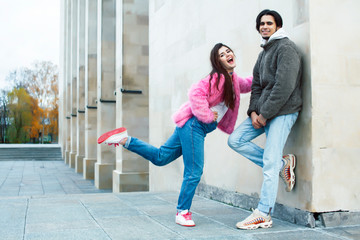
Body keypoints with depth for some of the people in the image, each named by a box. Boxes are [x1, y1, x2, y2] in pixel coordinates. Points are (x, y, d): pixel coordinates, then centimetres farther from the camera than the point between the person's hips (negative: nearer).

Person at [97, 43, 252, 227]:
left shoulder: (232, 80, 16)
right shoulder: (217, 78, -13)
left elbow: (247, 85, 38)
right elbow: (195, 93, -27)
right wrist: (207, 116, -19)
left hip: (198, 127, 9)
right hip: (194, 125, -9)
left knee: (160, 157, 14)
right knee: (194, 172, -5)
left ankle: (124, 140, 19)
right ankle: (182, 212, 8)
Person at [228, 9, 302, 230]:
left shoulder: (286, 48, -8)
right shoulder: (264, 52, 20)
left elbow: (284, 86, -19)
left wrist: (265, 114, -17)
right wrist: (254, 111, 0)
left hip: (282, 111, -9)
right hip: (264, 111, 9)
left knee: (269, 163, -10)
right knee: (236, 140, 2)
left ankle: (264, 215, -2)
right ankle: (283, 164, 8)